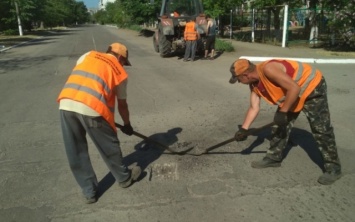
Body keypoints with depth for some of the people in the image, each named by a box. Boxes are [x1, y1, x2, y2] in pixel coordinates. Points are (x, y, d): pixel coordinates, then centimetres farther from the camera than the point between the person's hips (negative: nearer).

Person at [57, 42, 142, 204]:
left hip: (66, 104, 4)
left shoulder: (88, 55, 25)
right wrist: (127, 125, 36)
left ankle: (89, 192, 29)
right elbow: (122, 104, 22)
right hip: (91, 108, -4)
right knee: (109, 146, 17)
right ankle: (124, 178, 38)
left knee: (76, 152, 16)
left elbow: (77, 78, 21)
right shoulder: (120, 72, 15)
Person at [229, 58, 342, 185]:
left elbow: (294, 88, -34)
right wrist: (243, 129, -7)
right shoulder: (254, 84, -4)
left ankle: (333, 168, 4)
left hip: (312, 87, -9)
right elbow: (254, 107, -1)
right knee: (281, 125, 8)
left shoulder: (268, 69, -33)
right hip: (291, 94, 9)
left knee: (321, 130, -7)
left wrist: (282, 112, -27)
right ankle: (274, 158, 22)